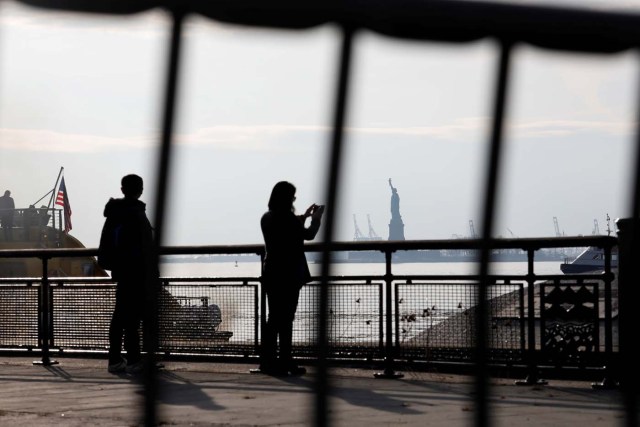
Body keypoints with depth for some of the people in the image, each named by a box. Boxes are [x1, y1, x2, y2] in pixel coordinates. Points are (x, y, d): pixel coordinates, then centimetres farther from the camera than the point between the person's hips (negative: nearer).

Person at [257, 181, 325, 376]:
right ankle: (285, 362, 5)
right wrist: (317, 217, 10)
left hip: (272, 275, 7)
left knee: (274, 318, 11)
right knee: (285, 320, 0)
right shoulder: (286, 218, -17)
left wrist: (305, 216, 24)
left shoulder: (267, 218, 6)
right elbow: (309, 235, -5)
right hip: (289, 275, -7)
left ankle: (268, 361, 11)